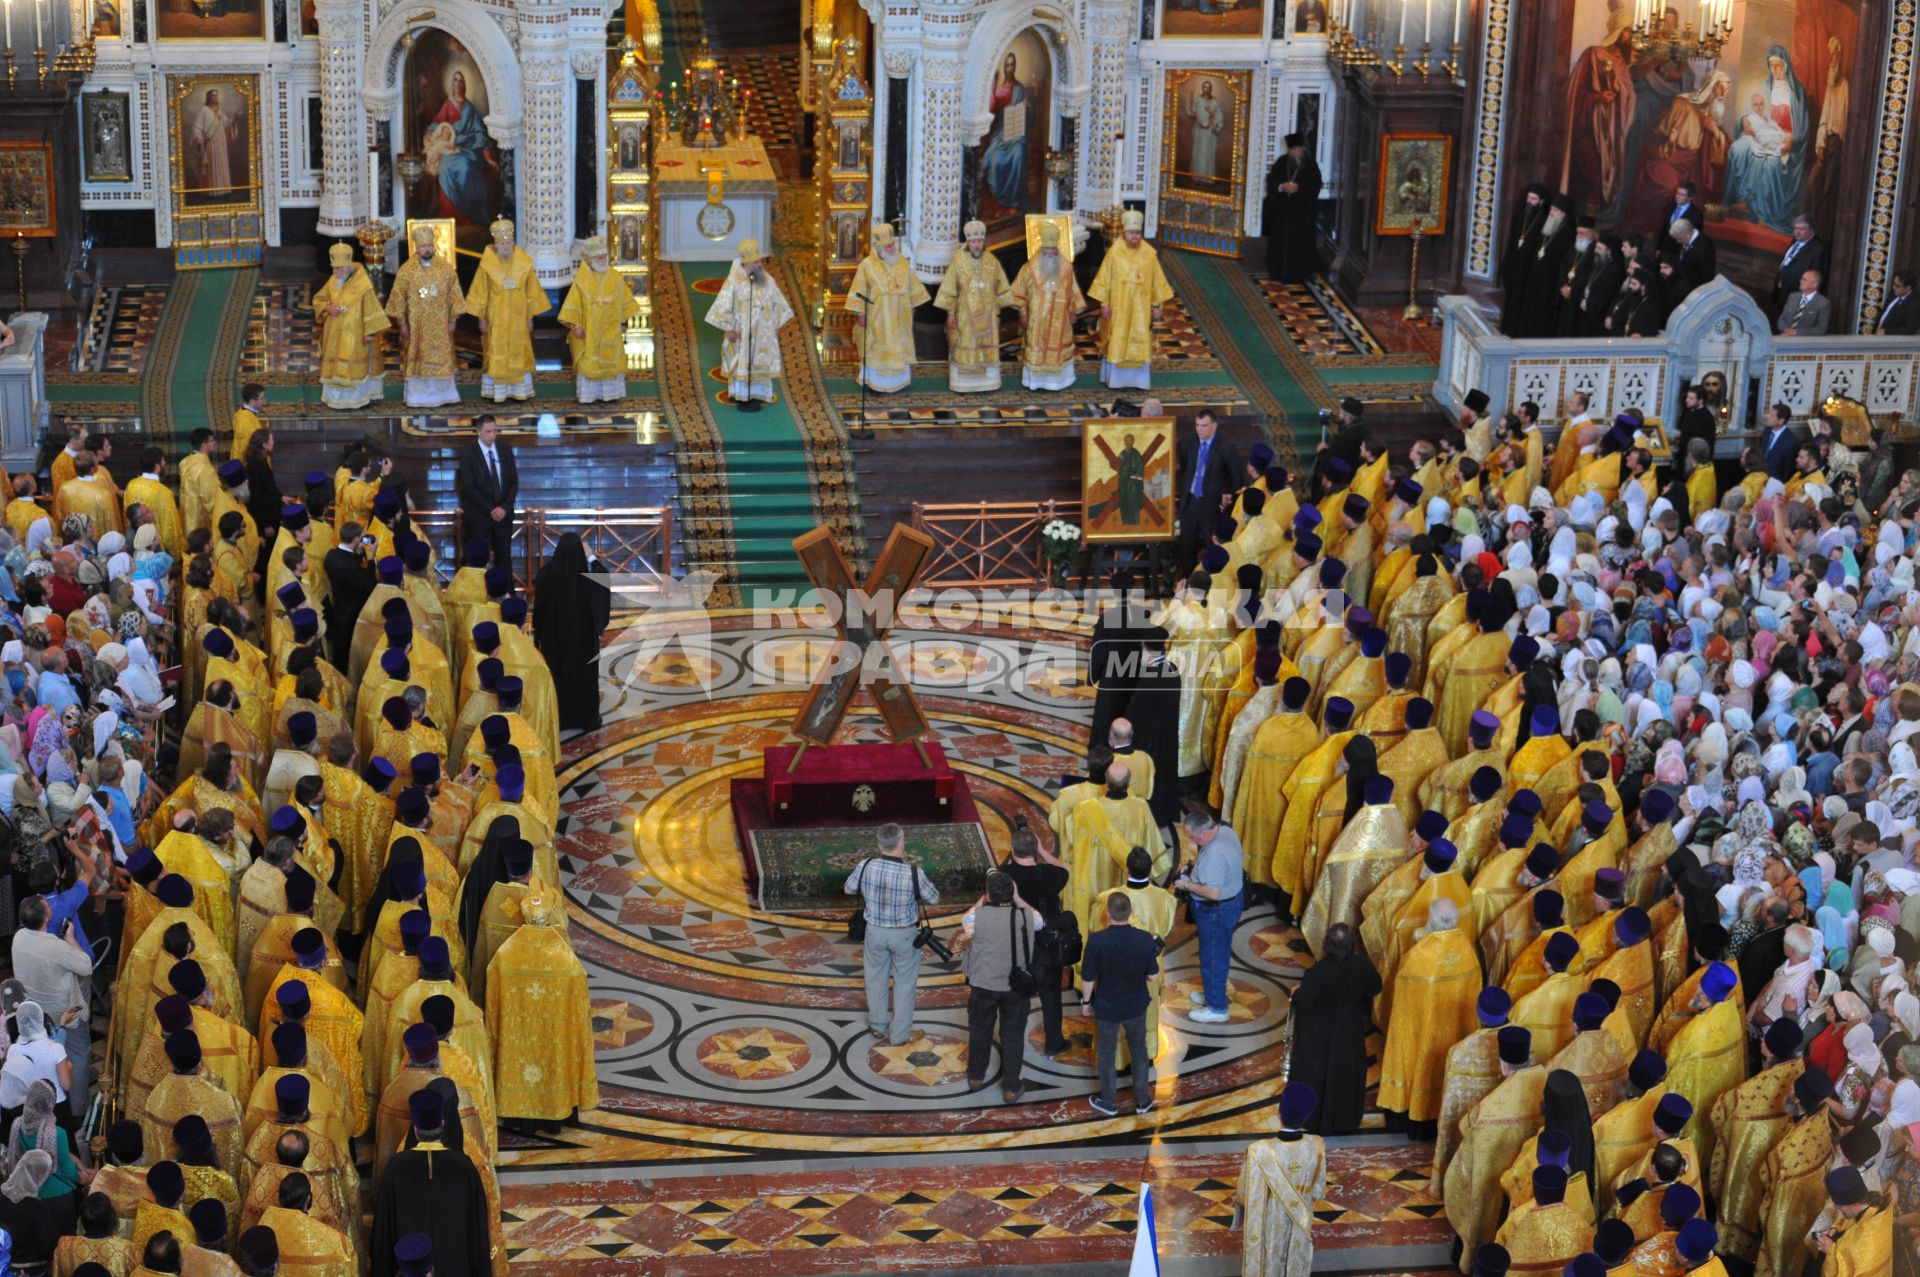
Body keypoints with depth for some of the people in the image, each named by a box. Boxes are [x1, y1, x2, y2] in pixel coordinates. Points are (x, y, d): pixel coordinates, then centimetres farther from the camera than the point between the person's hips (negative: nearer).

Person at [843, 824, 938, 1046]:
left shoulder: (865, 866, -20)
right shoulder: (914, 873, -27)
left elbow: (849, 888, 0)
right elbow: (934, 899, -9)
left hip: (875, 930, 2)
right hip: (904, 935, -2)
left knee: (876, 978, 24)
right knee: (904, 982, 17)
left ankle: (877, 1024, 41)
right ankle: (899, 1033, 28)